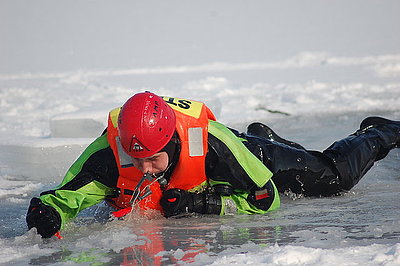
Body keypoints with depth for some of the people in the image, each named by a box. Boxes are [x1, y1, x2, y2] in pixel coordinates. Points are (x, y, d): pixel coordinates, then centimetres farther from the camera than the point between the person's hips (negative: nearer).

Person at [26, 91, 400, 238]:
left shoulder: (211, 144, -45)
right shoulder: (109, 153, -40)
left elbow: (267, 197, -35)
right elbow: (66, 194, -34)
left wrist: (206, 203, -43)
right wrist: (47, 210, -56)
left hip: (250, 154, -3)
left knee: (335, 175, 9)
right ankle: (261, 135, 62)